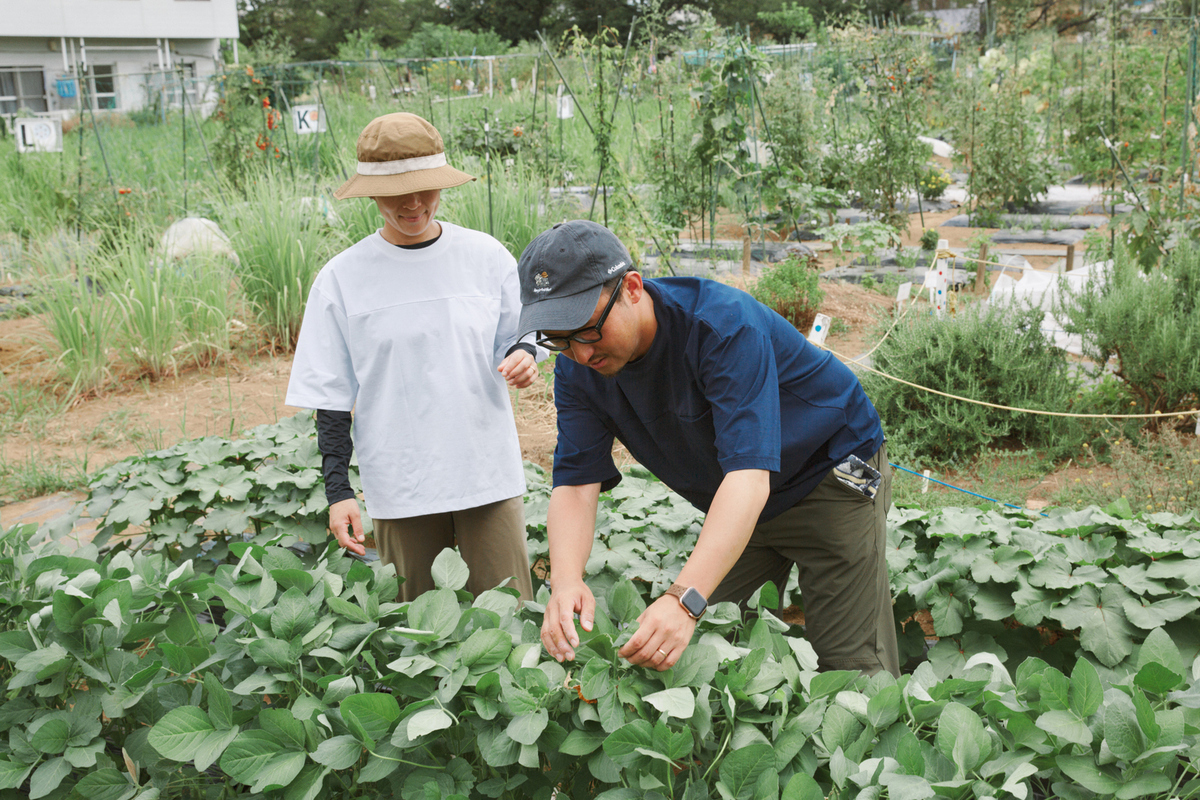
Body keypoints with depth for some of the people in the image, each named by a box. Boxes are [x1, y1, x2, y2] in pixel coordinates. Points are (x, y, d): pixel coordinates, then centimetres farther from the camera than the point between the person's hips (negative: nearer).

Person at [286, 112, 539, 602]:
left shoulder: (487, 256, 1)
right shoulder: (341, 278, -1)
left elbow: (517, 336, 12)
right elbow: (330, 397, 2)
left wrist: (521, 356, -12)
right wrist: (337, 491, -3)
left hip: (489, 475, 1)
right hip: (399, 488, 0)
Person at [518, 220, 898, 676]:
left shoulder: (726, 326, -35)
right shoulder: (577, 369, -14)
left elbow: (748, 476, -43)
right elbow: (575, 483, -19)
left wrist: (685, 600, -54)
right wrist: (565, 580, -40)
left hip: (832, 476, -6)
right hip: (732, 509, 6)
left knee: (851, 665, -8)